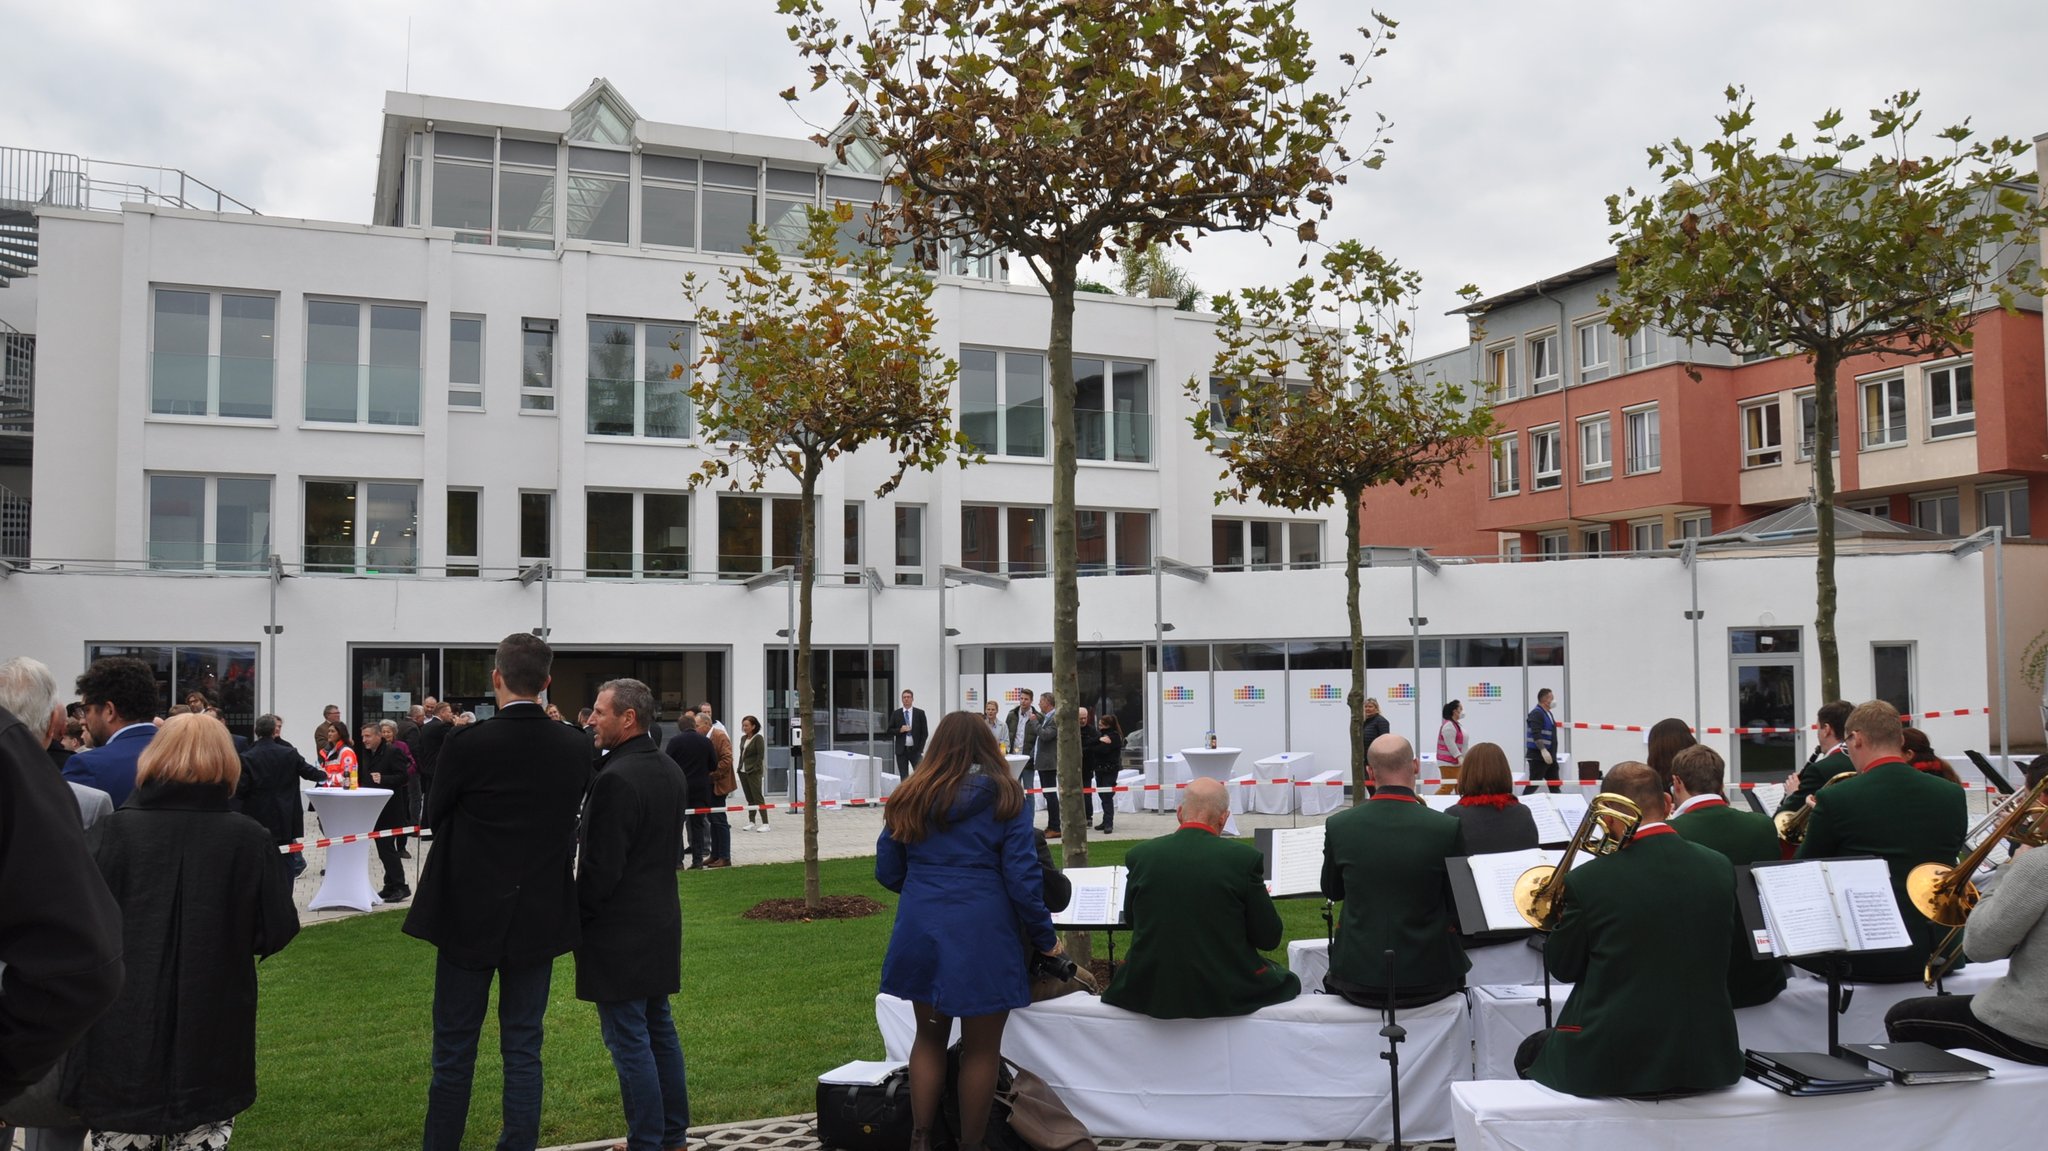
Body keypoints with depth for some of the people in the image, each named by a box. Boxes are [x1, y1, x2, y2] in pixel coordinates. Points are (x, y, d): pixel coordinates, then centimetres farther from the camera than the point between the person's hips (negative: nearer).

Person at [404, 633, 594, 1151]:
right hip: (540, 920, 3)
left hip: (469, 918, -2)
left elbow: (434, 815, -1)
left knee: (454, 1049, 11)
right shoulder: (575, 747, -6)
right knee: (523, 1047, 12)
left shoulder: (467, 744, -16)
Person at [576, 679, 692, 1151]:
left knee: (628, 1041, 0)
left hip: (619, 932, -9)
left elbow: (601, 866, -20)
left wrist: (574, 918, -7)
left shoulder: (616, 779, -20)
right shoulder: (670, 770, 8)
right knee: (660, 1031, 17)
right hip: (661, 921, 9)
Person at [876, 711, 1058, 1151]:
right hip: (983, 935, -3)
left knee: (929, 1036, 19)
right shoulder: (1005, 797, -4)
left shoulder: (911, 797, 4)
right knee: (981, 1048, 9)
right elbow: (1021, 877, -8)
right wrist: (1045, 938, 3)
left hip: (921, 929, 3)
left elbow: (887, 872, 9)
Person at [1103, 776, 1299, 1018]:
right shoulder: (1244, 858, -12)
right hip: (1226, 994, -1)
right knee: (1289, 982, 28)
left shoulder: (1140, 855, -5)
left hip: (1150, 994, 2)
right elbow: (1269, 938, -4)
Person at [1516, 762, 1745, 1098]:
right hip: (1707, 1063, 4)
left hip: (1608, 1066, -4)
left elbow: (1562, 967, -2)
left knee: (1531, 1053, 26)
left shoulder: (1587, 881, -15)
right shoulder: (1720, 868, -3)